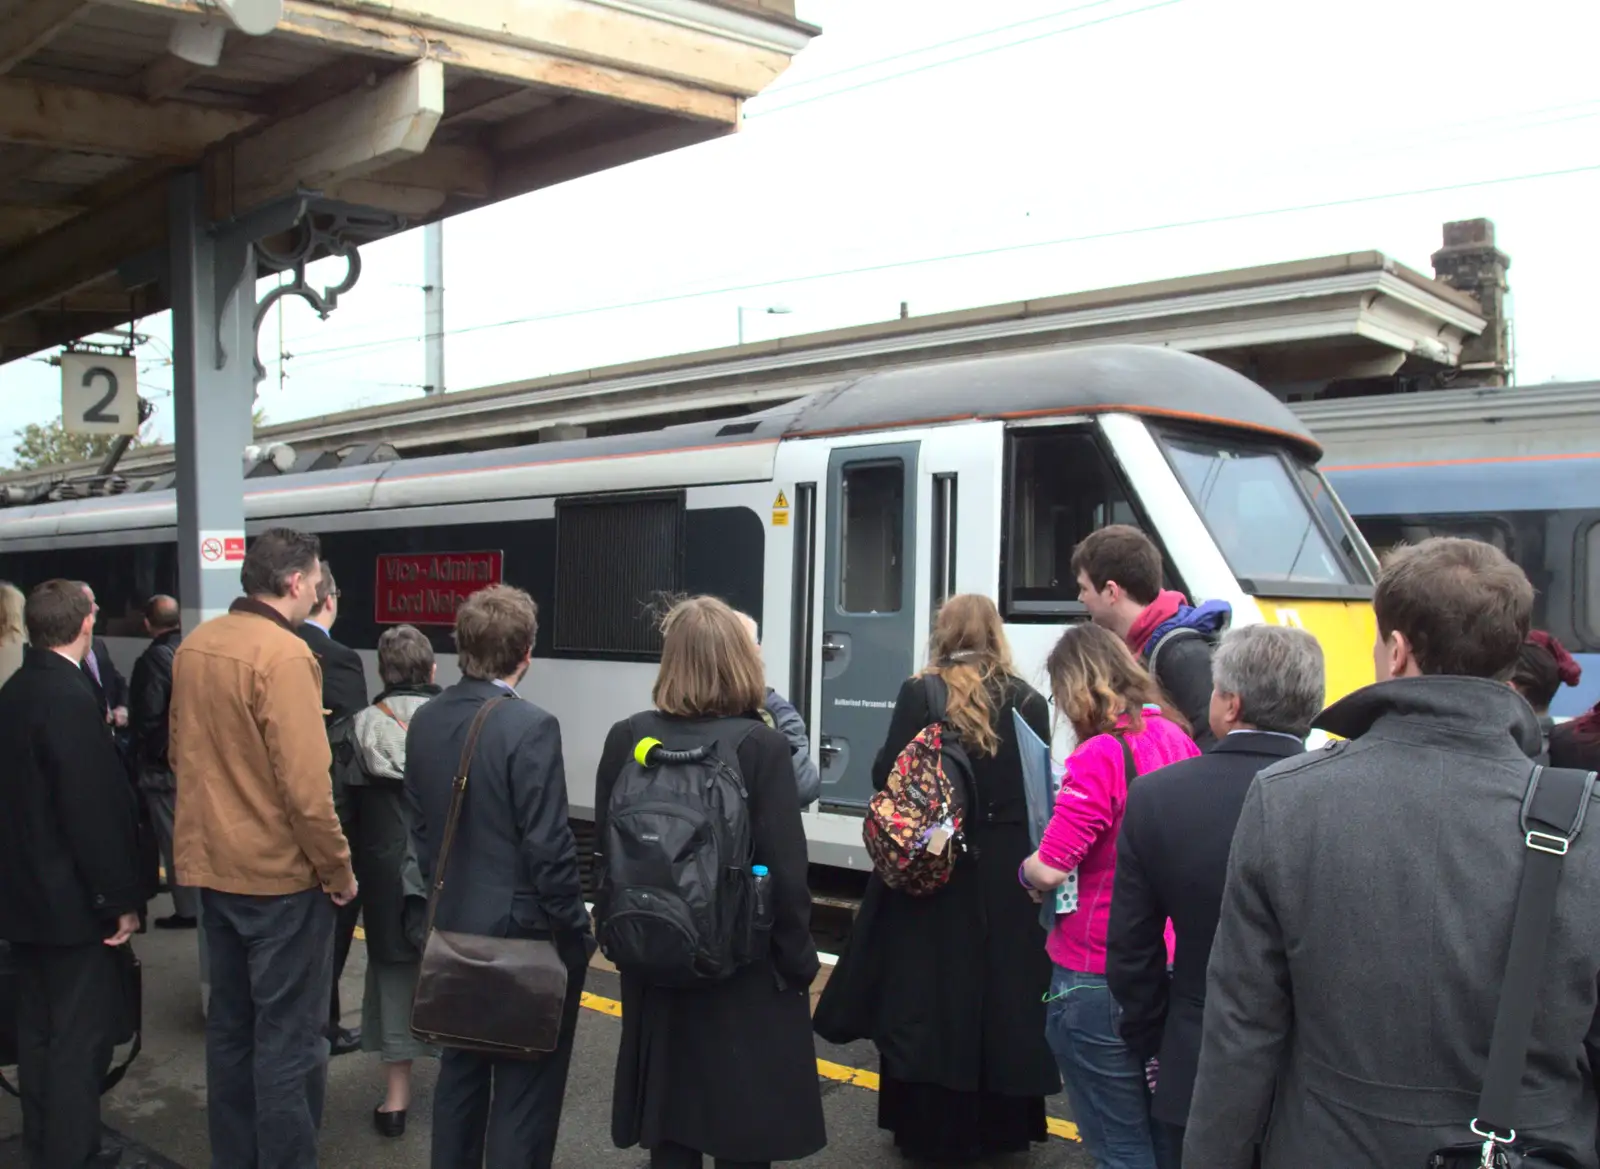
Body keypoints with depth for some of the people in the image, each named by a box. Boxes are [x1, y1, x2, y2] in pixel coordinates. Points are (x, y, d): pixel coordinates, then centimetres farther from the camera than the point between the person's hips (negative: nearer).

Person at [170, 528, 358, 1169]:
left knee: (230, 1023, 19)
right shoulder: (285, 654, -21)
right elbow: (304, 785, -23)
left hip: (212, 865, 8)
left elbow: (180, 753, 14)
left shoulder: (193, 646, 3)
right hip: (281, 874, -8)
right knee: (289, 1036, 3)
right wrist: (339, 870, -12)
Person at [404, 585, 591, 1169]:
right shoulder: (530, 727, -21)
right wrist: (575, 929, -9)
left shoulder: (425, 721, 1)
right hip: (525, 933, -7)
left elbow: (421, 826, 9)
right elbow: (549, 847, -20)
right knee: (525, 1087, 5)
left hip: (454, 928, 7)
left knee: (460, 1071, 20)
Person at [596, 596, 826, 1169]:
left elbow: (605, 846, 2)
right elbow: (785, 869, -14)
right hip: (745, 962, -3)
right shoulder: (762, 744, -14)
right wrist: (799, 960, -4)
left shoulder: (627, 738, -4)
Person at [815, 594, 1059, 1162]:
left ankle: (932, 1128, 15)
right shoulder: (1027, 701, 0)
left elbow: (886, 777, -8)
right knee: (1002, 990, 12)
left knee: (928, 993, 7)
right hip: (1006, 871, 3)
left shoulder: (920, 695, -7)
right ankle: (1000, 1124, 23)